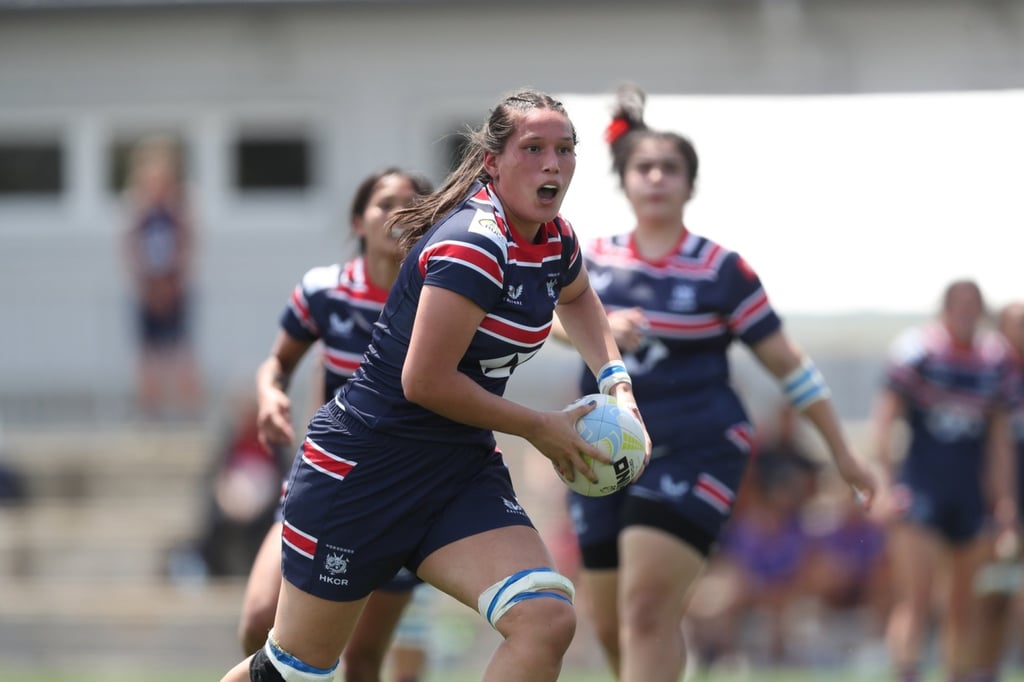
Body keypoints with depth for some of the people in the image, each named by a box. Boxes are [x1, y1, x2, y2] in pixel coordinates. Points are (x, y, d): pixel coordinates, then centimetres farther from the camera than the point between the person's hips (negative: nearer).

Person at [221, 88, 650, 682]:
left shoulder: (555, 240, 4)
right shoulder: (472, 243, -22)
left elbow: (576, 296, 30)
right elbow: (426, 380, -25)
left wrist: (613, 373, 13)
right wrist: (540, 427, -14)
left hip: (464, 470, 7)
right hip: (365, 463, -7)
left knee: (548, 620, -19)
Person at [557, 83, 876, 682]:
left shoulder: (722, 271, -5)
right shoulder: (597, 259, 6)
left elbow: (787, 364, -1)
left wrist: (843, 455, 1)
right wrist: (602, 327, -31)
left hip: (693, 454, -5)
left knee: (646, 608, -19)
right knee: (612, 627, 10)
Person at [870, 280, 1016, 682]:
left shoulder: (993, 358, 7)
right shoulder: (916, 351, -8)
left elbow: (998, 434, 15)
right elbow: (885, 419, -8)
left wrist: (1003, 496, 13)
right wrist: (888, 484, -14)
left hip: (969, 493, 5)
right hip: (920, 493, -5)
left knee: (961, 607, 10)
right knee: (915, 601, -14)